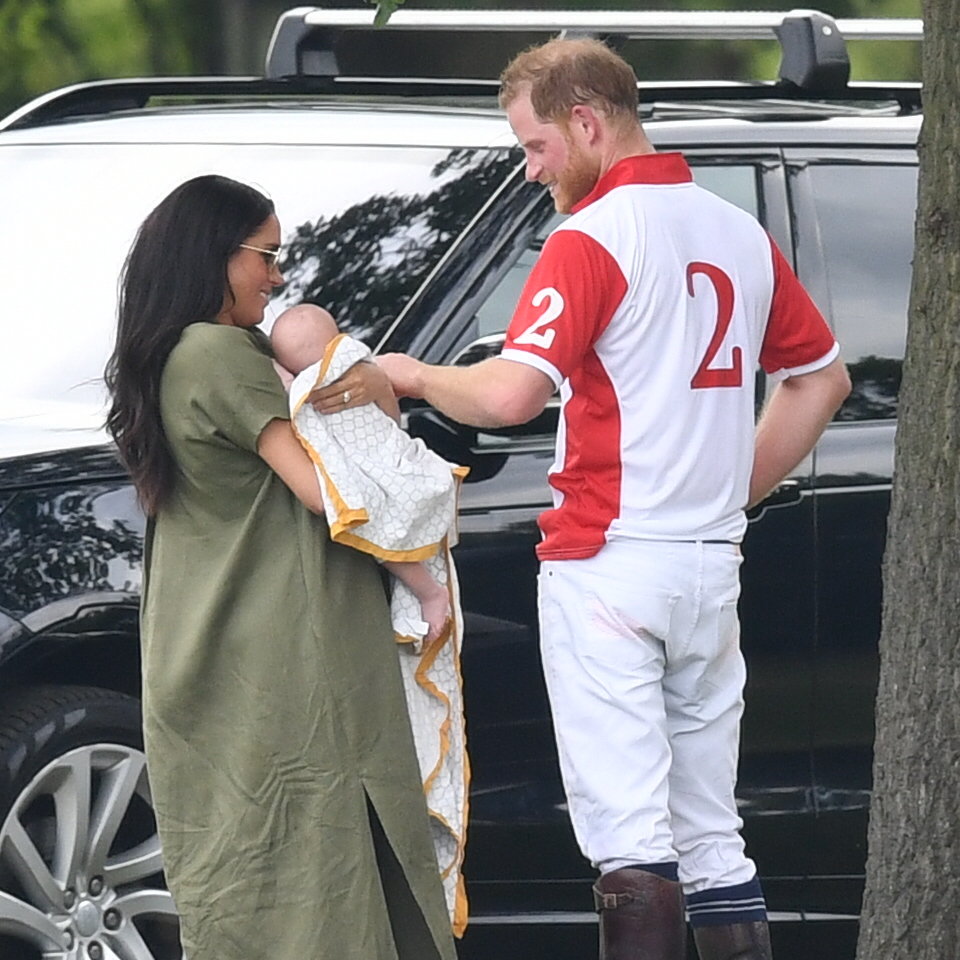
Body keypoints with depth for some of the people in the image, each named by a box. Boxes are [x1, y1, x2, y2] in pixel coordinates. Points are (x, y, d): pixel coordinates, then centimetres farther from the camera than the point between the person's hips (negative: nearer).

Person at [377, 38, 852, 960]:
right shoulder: (741, 235, 12)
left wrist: (414, 374, -3)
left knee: (630, 833, -10)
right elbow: (822, 378, 22)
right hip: (712, 569, 7)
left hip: (607, 564, -7)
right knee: (710, 835, 12)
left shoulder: (591, 239, -11)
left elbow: (510, 393, -21)